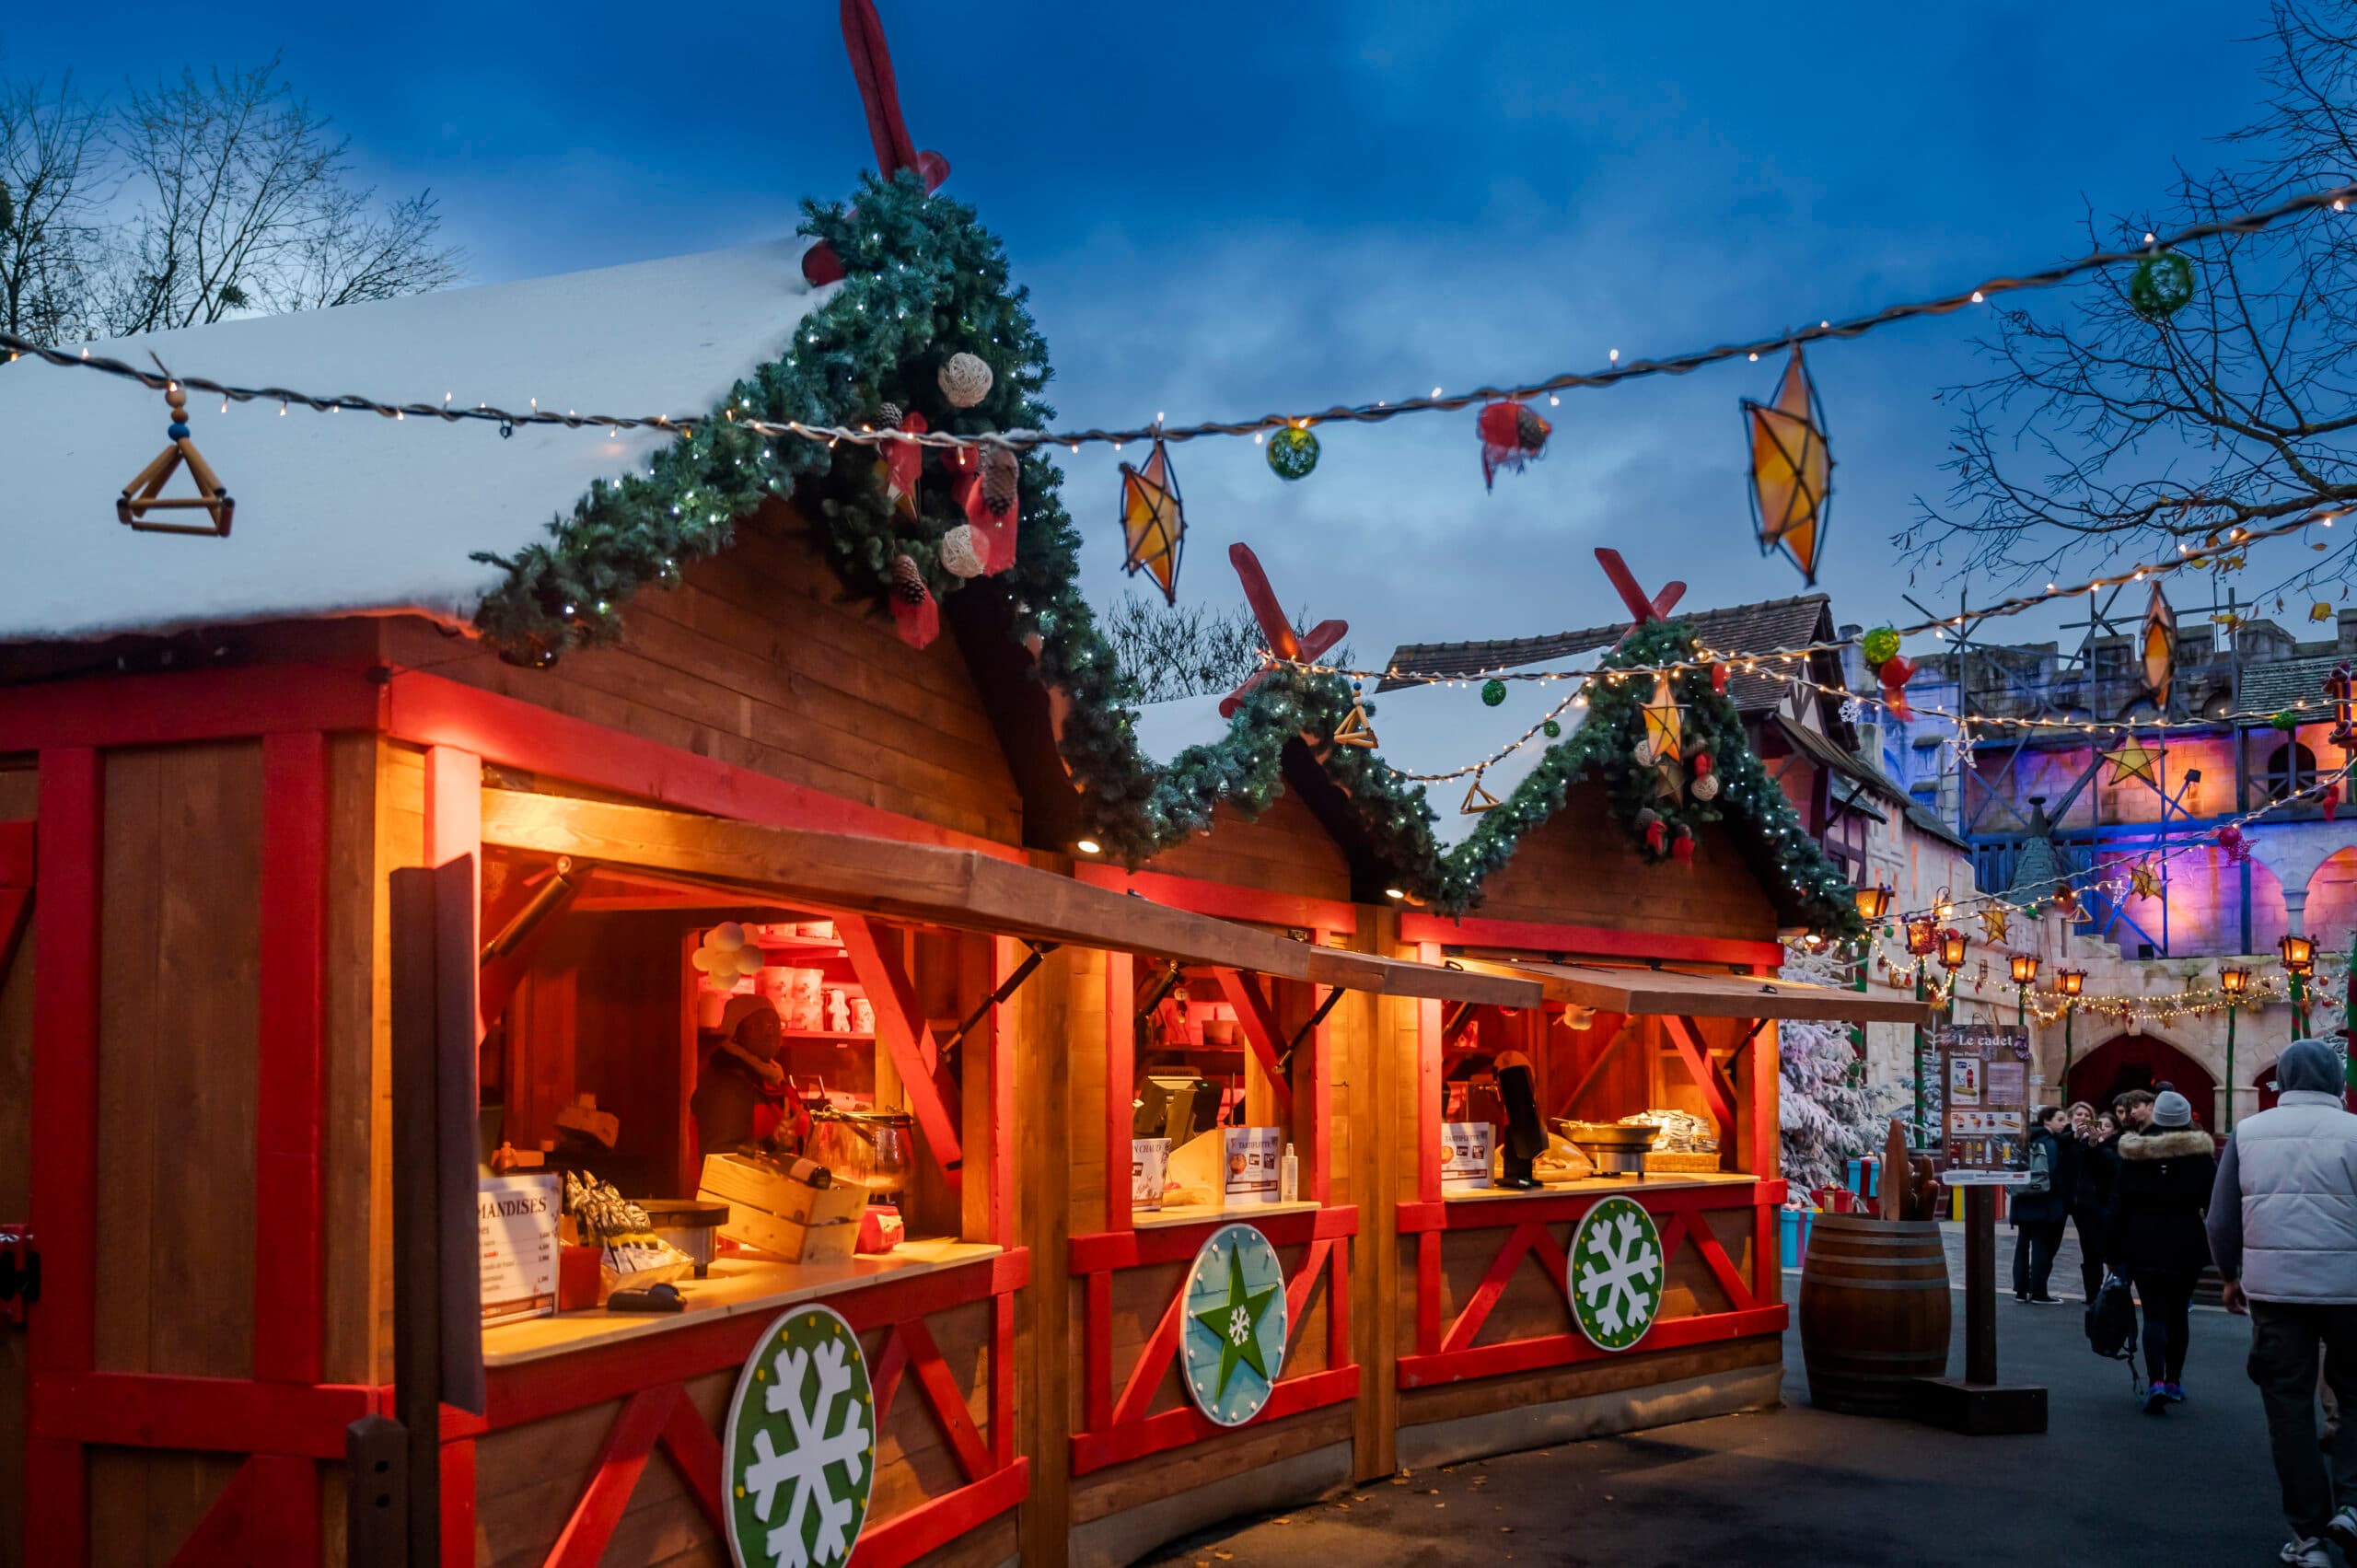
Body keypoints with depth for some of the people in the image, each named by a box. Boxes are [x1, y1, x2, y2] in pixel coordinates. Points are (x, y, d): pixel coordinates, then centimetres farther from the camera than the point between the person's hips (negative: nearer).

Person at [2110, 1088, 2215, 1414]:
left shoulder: (2134, 1153, -1)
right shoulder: (2199, 1152, -2)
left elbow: (2118, 1203, 0)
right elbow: (2214, 1202, -2)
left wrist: (2114, 1250, 4)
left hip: (2143, 1243, 0)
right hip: (2185, 1243, 1)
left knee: (2154, 1313, -1)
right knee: (2178, 1311, 14)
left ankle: (2156, 1381, -18)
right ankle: (2174, 1381, 21)